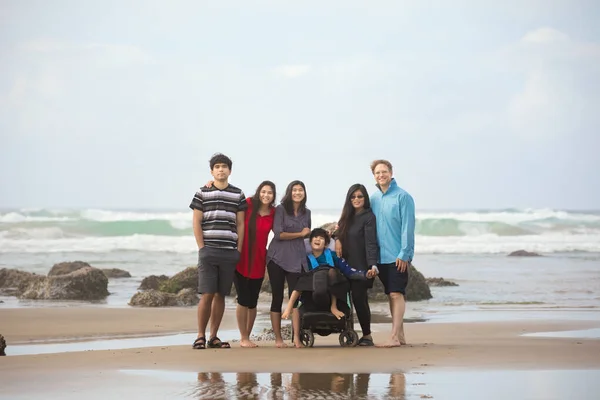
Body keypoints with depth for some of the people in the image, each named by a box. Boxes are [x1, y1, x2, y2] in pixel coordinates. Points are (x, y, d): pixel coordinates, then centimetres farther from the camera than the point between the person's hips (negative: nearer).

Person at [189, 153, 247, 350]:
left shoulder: (238, 195, 11)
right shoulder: (202, 193, 5)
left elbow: (240, 224, 11)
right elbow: (196, 223, 3)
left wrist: (239, 250, 4)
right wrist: (202, 248, -4)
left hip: (229, 252, 3)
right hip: (208, 251, -2)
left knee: (221, 295, 5)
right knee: (207, 294, -8)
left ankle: (213, 337, 11)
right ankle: (200, 336, 0)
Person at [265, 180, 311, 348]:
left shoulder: (306, 213, 12)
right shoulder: (281, 209, -3)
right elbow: (278, 234, -11)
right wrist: (299, 234, -4)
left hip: (297, 260, 3)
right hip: (278, 258, -3)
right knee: (277, 298, 2)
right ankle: (278, 339, 7)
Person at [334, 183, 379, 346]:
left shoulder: (368, 217, -8)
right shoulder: (348, 217, 14)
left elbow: (371, 243, -17)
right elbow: (339, 231, 24)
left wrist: (373, 264, -28)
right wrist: (337, 239, -1)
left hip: (362, 266, -6)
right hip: (349, 266, 6)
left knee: (359, 299, -5)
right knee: (357, 299, 4)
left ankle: (367, 336, 6)